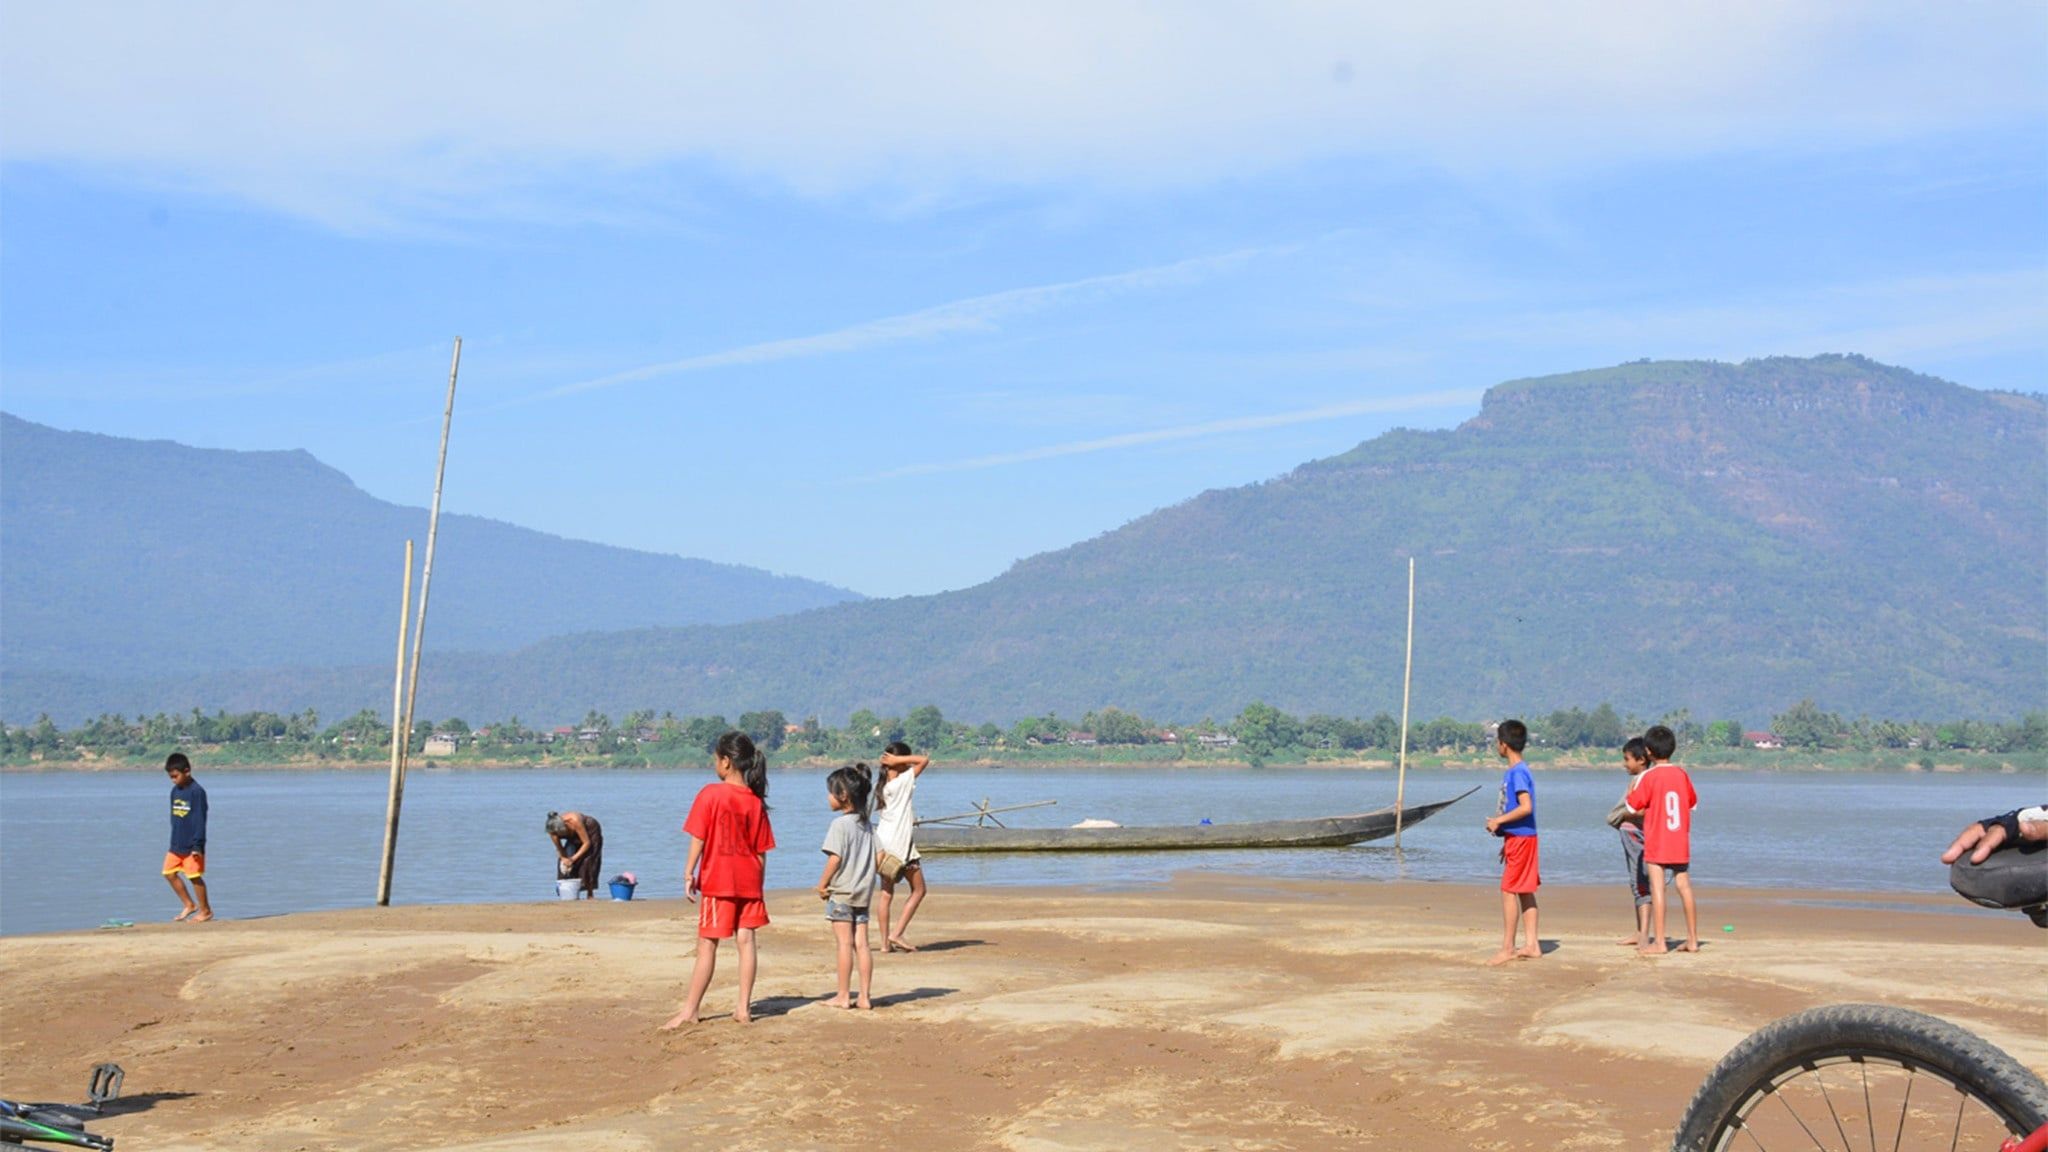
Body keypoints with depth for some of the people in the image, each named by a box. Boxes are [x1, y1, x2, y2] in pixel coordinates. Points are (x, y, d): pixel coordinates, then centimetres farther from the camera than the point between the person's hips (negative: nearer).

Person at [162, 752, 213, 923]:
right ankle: (189, 905, 19)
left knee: (195, 876, -3)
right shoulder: (175, 791, 9)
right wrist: (174, 840, 18)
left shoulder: (197, 792, -15)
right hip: (176, 844, 8)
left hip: (191, 846, -8)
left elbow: (200, 820, -16)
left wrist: (197, 845, -18)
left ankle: (205, 910, 9)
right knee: (169, 873, 7)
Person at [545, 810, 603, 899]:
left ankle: (590, 895, -13)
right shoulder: (553, 829, -27)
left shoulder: (574, 822, -42)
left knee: (587, 861, -18)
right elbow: (559, 849, -13)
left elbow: (586, 843, -32)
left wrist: (573, 858, -36)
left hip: (590, 832, -5)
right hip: (574, 837, 5)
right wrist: (564, 859, -28)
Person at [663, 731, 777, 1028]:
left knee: (707, 945, 0)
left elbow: (698, 838, -10)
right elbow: (762, 850, 5)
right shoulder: (756, 801, 3)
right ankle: (744, 1008, 6)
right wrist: (758, 883, 13)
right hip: (749, 881, 4)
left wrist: (688, 874, -3)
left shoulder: (711, 794, -9)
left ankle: (689, 1011, 4)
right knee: (746, 940, 5)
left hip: (717, 880, -4)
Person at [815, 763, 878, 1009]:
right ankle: (864, 996, 4)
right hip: (863, 892, 6)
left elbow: (835, 858, -16)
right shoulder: (867, 825, 10)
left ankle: (843, 996, 0)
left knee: (845, 943, -3)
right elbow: (877, 858, 10)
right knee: (861, 944, 5)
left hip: (841, 891, -6)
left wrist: (822, 884, -6)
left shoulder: (839, 824, -12)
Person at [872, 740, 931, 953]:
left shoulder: (882, 787, 8)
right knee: (918, 890, 5)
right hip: (900, 843, -7)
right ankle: (897, 933, -5)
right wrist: (899, 760, -12)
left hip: (883, 842, 7)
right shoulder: (903, 782, -12)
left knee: (886, 893, 8)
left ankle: (886, 941, 6)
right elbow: (925, 760, -13)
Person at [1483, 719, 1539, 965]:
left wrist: (1498, 821, -18)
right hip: (1519, 838, 10)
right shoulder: (1514, 772, 13)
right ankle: (1531, 945, 15)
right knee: (1525, 892, 11)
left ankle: (1507, 948, -4)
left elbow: (1526, 807, -26)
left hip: (1520, 838, -10)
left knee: (1509, 891, -7)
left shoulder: (1517, 772, -17)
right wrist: (1507, 839, 22)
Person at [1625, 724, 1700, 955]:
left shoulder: (1648, 776, -10)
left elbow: (1632, 806, -8)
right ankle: (1692, 939, 15)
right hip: (1680, 842, 5)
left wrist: (1631, 790, 9)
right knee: (1684, 886, 10)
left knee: (1657, 888, -5)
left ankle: (1659, 942, -9)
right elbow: (1692, 803, 16)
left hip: (1656, 843, -5)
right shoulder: (1681, 774, 4)